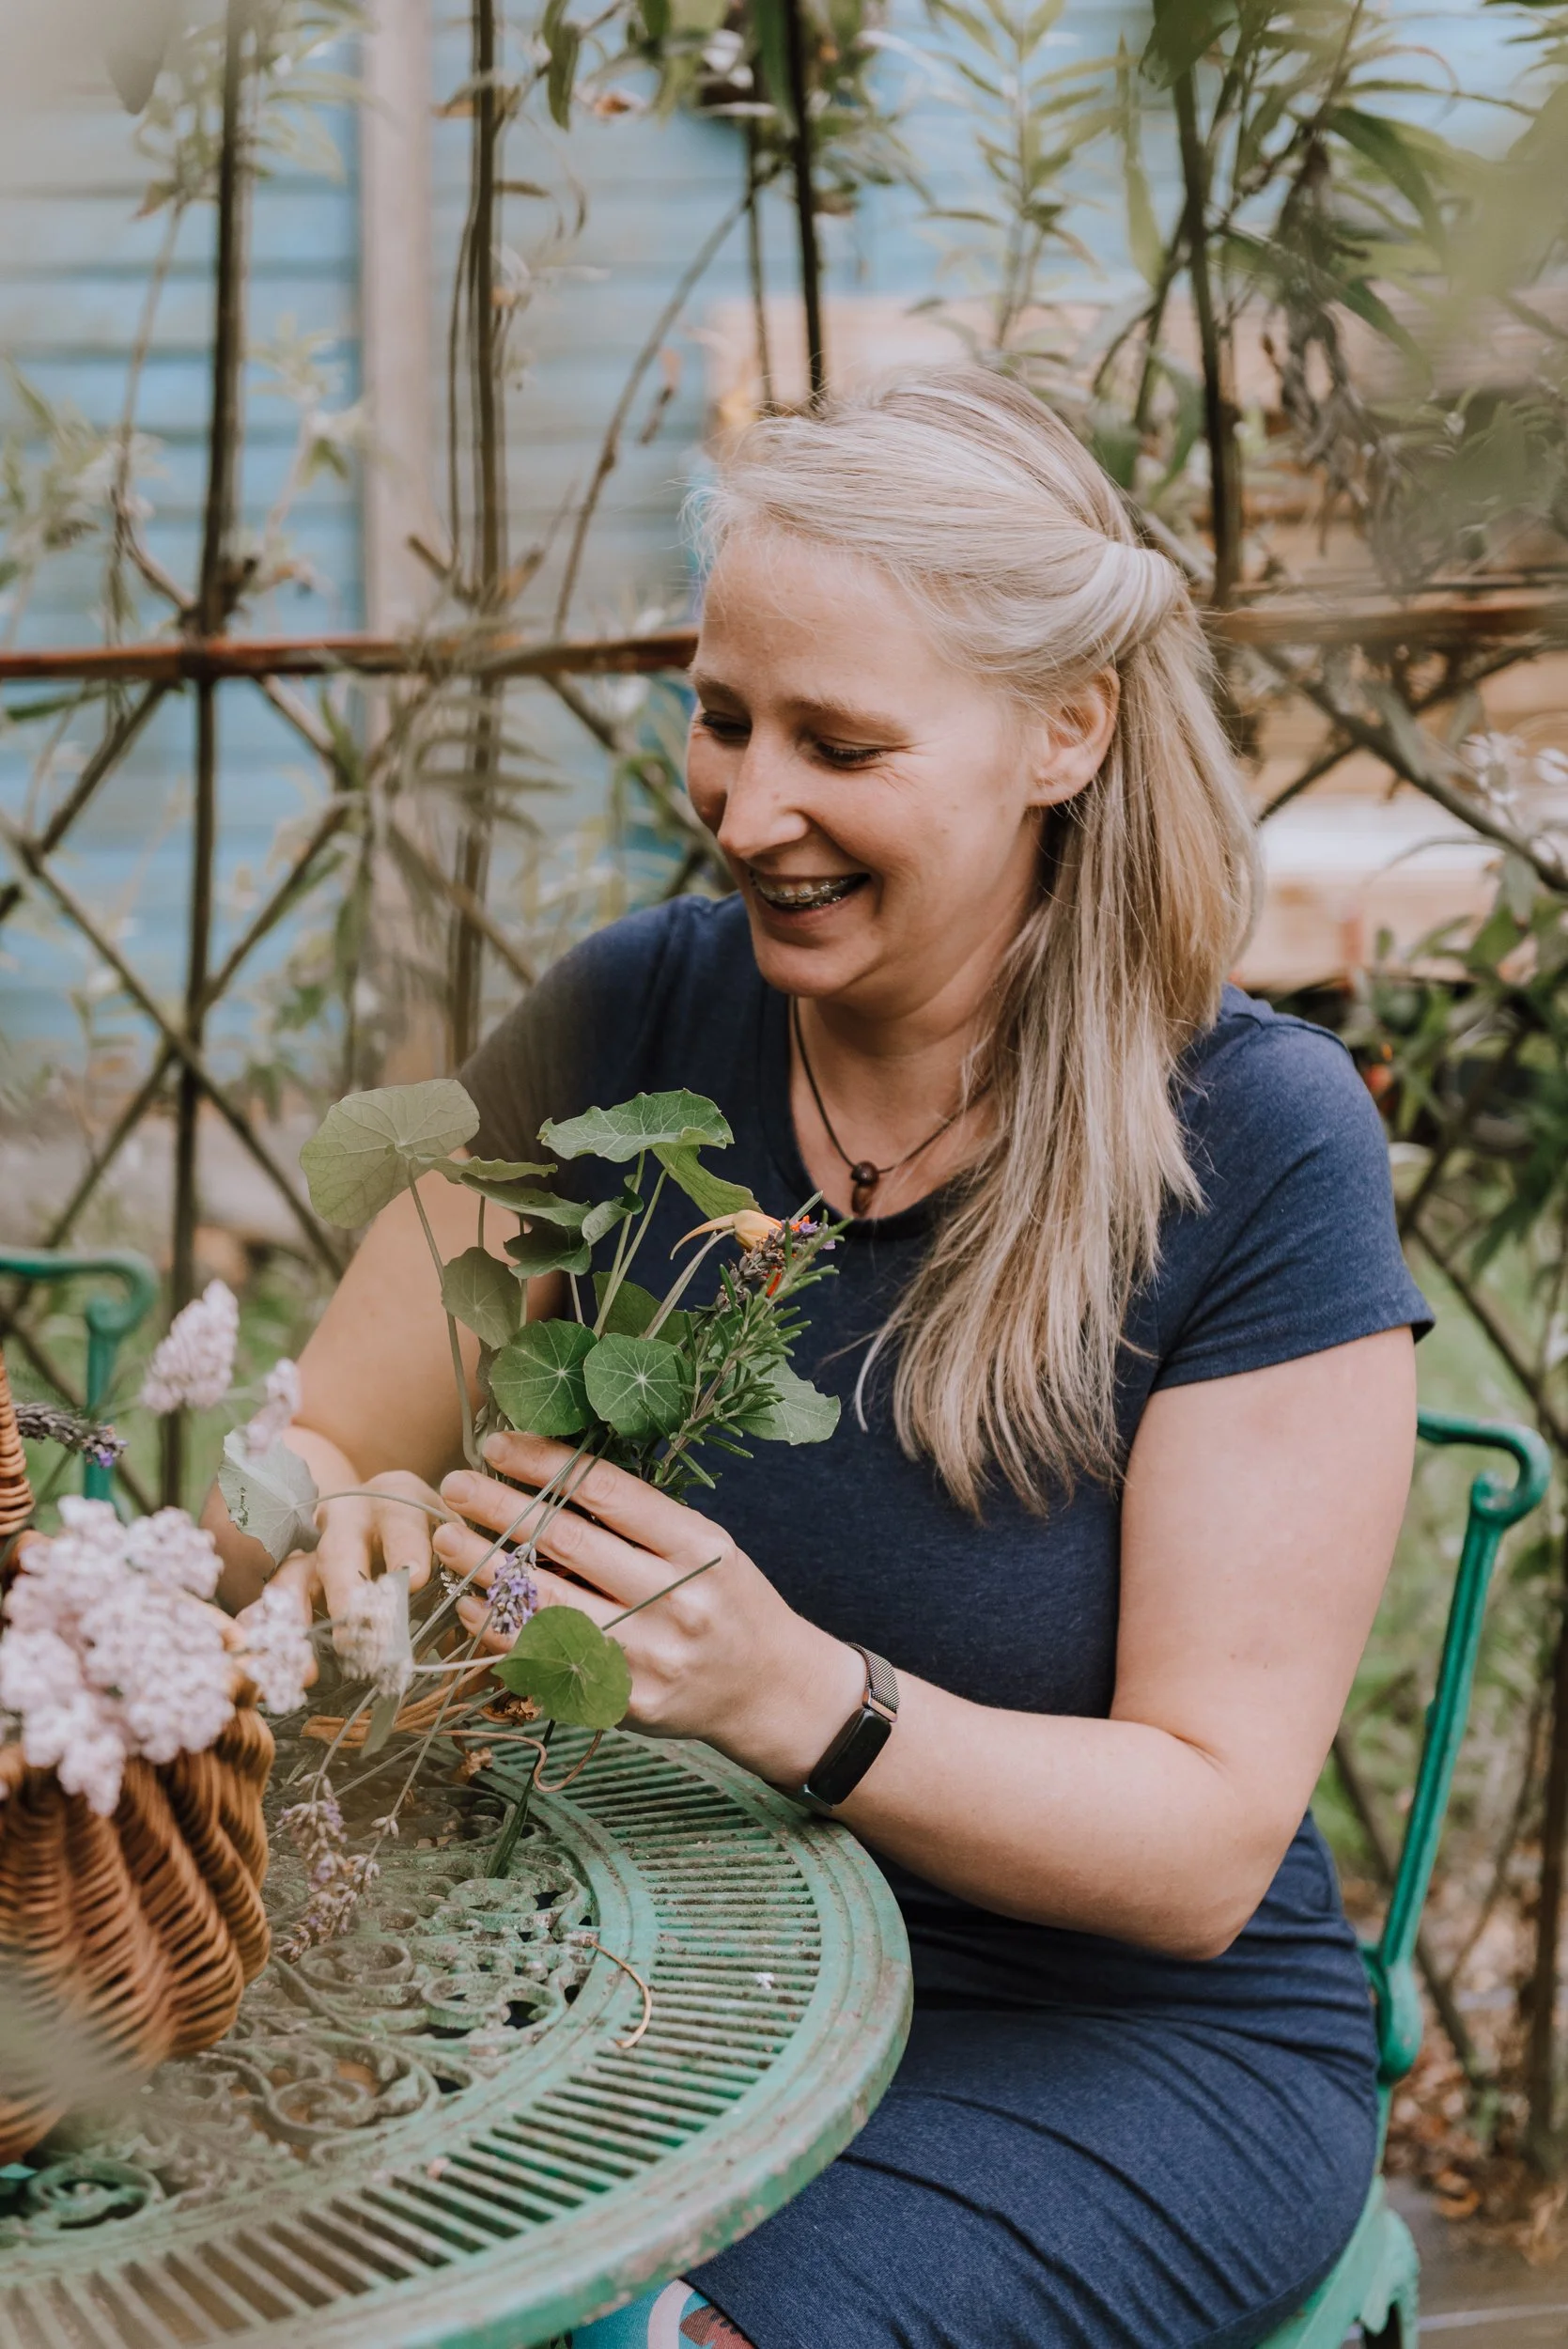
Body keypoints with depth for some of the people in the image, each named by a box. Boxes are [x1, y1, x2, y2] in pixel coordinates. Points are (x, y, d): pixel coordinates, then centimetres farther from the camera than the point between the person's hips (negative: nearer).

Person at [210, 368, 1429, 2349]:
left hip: (1120, 2040, -3)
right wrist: (353, 1549, -25)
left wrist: (793, 1694, -32)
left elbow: (1206, 1848, -15)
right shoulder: (629, 1018, -4)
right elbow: (296, 1461, 0)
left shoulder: (1259, 1147, -15)